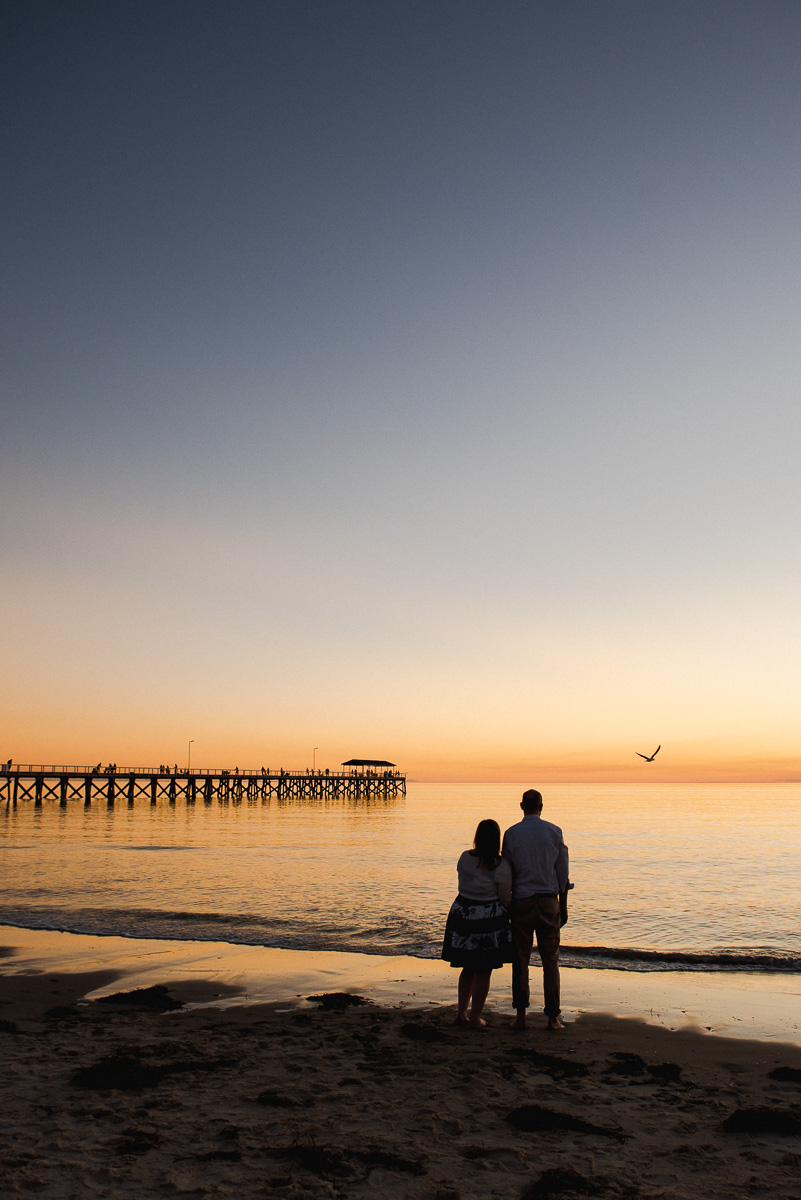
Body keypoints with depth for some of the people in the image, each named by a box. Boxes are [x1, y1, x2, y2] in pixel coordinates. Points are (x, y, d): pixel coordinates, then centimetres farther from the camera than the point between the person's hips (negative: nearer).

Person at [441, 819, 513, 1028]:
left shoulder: (464, 858, -1)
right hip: (488, 918, -4)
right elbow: (506, 899, -10)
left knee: (468, 968, 21)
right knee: (484, 972, 9)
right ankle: (475, 1018, 14)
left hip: (462, 914, 5)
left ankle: (461, 1013, 24)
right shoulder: (501, 866, -15)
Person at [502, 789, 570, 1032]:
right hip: (548, 901, 0)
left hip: (521, 902, 0)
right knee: (550, 959, 8)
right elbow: (562, 872, 2)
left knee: (520, 960, 7)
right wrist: (563, 907, 10)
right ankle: (553, 1017, 10)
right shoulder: (554, 832, -1)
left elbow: (507, 873, -1)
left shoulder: (511, 834, -3)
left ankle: (521, 1015, 8)